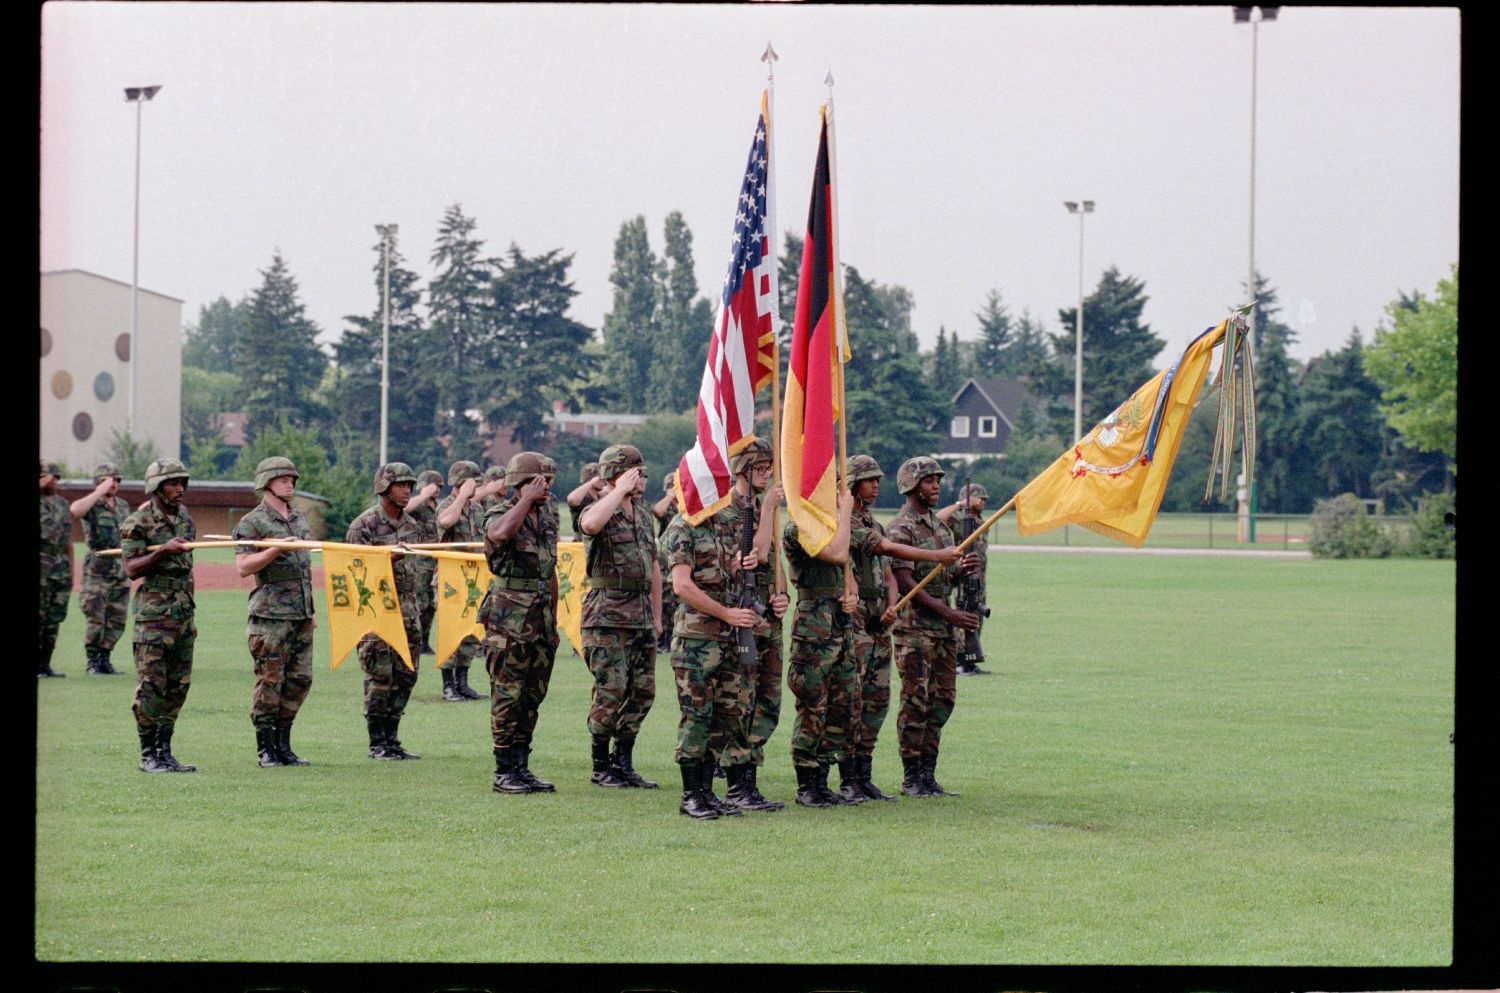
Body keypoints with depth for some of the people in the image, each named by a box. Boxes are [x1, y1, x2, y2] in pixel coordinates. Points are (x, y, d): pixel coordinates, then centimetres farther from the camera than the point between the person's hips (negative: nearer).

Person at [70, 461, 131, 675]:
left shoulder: (123, 506, 14)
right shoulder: (92, 506, -6)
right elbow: (74, 510, -30)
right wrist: (99, 492, -24)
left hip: (121, 570, 6)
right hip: (98, 570, -6)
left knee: (117, 620, 6)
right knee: (96, 619, -5)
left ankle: (105, 659, 16)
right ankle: (92, 661, 5)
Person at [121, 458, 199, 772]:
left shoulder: (185, 520, 15)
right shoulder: (138, 523, -6)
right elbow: (131, 569, -12)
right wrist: (163, 551, -26)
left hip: (182, 614, 7)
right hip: (153, 616, -7)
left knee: (178, 687, 6)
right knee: (151, 686, -6)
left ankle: (164, 751, 11)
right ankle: (148, 755, 0)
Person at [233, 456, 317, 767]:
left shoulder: (299, 519, 18)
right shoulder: (252, 523, -4)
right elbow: (243, 567, -12)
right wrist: (277, 549, -22)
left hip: (301, 614, 7)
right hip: (270, 613, -7)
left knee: (300, 679, 6)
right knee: (270, 680, -5)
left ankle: (283, 745, 14)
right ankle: (265, 748, 1)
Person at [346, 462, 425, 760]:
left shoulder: (411, 525, 14)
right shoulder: (364, 524, -8)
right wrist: (389, 558, -24)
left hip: (407, 610, 7)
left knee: (405, 676, 6)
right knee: (380, 677, -5)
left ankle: (391, 739, 14)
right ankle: (377, 743, 2)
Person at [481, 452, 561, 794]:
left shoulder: (548, 516, 14)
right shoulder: (500, 514, -8)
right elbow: (501, 533, -35)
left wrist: (553, 618, 18)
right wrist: (528, 498, -24)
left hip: (541, 621, 7)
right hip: (508, 621, -7)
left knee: (532, 698, 9)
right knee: (508, 697, -4)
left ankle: (522, 766, 15)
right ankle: (504, 772, 0)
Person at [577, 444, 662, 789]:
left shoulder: (644, 513, 15)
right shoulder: (599, 510, -8)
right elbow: (589, 524, -35)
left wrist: (657, 616, 20)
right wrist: (620, 490, -25)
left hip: (642, 615, 7)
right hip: (608, 616, -7)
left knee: (642, 692, 7)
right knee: (611, 692, -7)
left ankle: (623, 763, 17)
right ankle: (601, 768, 4)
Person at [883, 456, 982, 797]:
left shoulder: (939, 524, 17)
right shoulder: (902, 528, -10)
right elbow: (906, 583, -17)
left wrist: (962, 568, -1)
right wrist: (950, 614, -20)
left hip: (944, 628, 8)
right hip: (915, 627, -8)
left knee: (942, 700, 8)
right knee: (916, 702, -5)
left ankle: (928, 775, 14)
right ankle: (911, 778, 1)